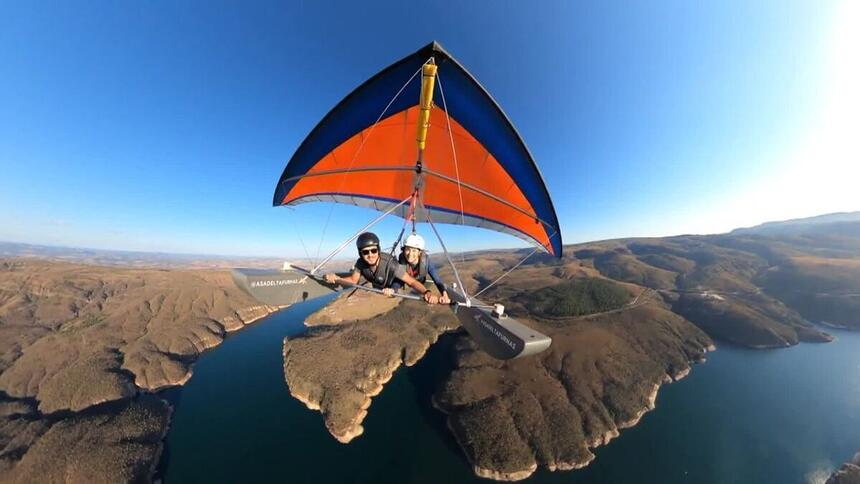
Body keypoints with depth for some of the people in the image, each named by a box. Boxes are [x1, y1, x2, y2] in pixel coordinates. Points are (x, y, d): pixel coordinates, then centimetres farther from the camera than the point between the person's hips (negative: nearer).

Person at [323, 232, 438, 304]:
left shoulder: (390, 264, -44)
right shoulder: (361, 263, -28)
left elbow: (412, 282, -44)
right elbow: (353, 280, -12)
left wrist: (427, 292, -62)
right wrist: (336, 279, -30)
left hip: (394, 289, -4)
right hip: (377, 289, 5)